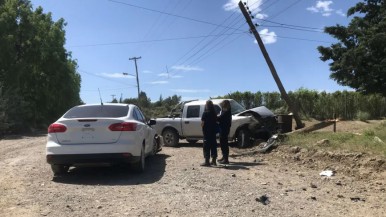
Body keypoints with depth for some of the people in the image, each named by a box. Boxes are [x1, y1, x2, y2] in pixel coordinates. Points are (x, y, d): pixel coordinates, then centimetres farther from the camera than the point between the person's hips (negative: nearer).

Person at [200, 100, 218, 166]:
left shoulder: (205, 113, -13)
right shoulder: (214, 113, 6)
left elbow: (202, 123, -15)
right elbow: (216, 121, 9)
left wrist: (202, 126, 4)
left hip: (207, 131, -6)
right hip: (213, 131, 6)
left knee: (207, 146, -1)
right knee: (213, 145, 12)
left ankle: (207, 161, 0)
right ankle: (214, 161, 18)